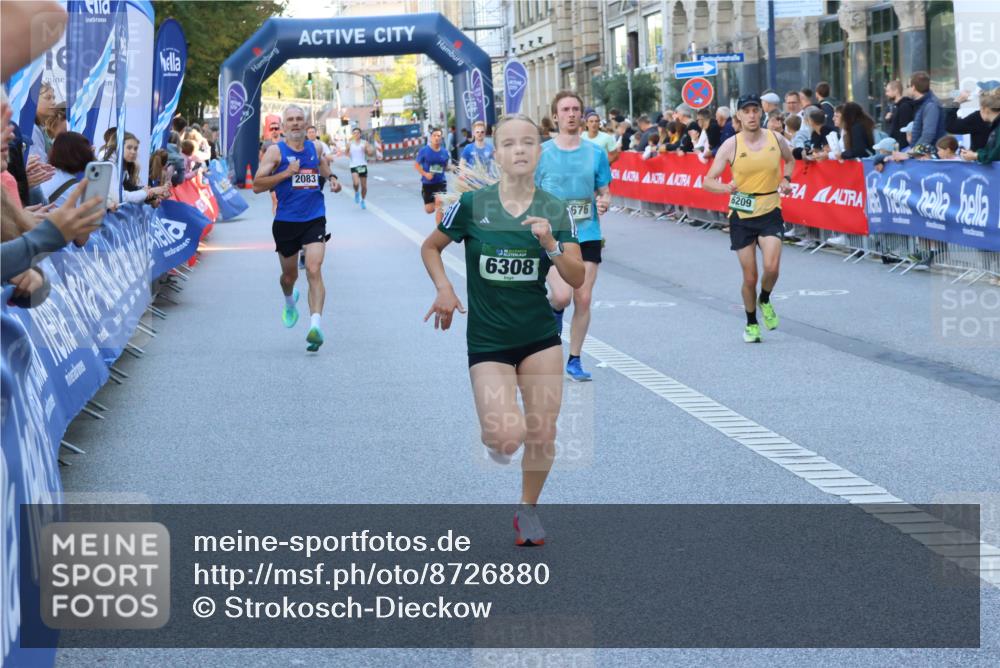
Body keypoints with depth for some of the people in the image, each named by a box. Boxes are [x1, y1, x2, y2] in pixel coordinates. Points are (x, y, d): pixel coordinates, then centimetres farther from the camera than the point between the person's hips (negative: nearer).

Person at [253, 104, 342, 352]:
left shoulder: (315, 148, 7)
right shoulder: (275, 151, -5)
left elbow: (323, 165, 30)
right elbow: (257, 185, -11)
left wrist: (332, 178, 8)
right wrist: (286, 173, -20)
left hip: (314, 220, 1)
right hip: (286, 222, -1)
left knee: (314, 270, -18)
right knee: (289, 275, 15)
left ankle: (315, 325, -28)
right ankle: (290, 303, 51)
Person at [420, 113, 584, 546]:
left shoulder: (555, 211, -3)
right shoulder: (472, 205, -8)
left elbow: (577, 279, -5)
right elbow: (430, 247, 8)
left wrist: (550, 244, -22)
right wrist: (444, 289, -8)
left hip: (540, 337, 2)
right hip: (487, 342, -2)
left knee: (542, 436, 3)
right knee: (507, 438, -16)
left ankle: (528, 509, 29)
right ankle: (493, 434, 23)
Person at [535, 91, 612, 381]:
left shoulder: (596, 153, 4)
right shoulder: (541, 153, -2)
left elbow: (604, 193, 11)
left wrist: (604, 203, -11)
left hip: (587, 235, 2)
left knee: (583, 300, 1)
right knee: (562, 296, -18)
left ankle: (574, 360, 15)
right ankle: (554, 311, 20)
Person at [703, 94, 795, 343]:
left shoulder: (776, 140, -1)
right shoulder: (731, 146, -8)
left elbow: (790, 160, 22)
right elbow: (708, 181, -7)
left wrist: (786, 179, 2)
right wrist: (725, 187, -28)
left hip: (770, 212, 1)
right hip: (741, 215, -1)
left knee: (771, 267, -18)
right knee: (749, 277, 2)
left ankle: (765, 301, 15)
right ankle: (751, 323, 25)